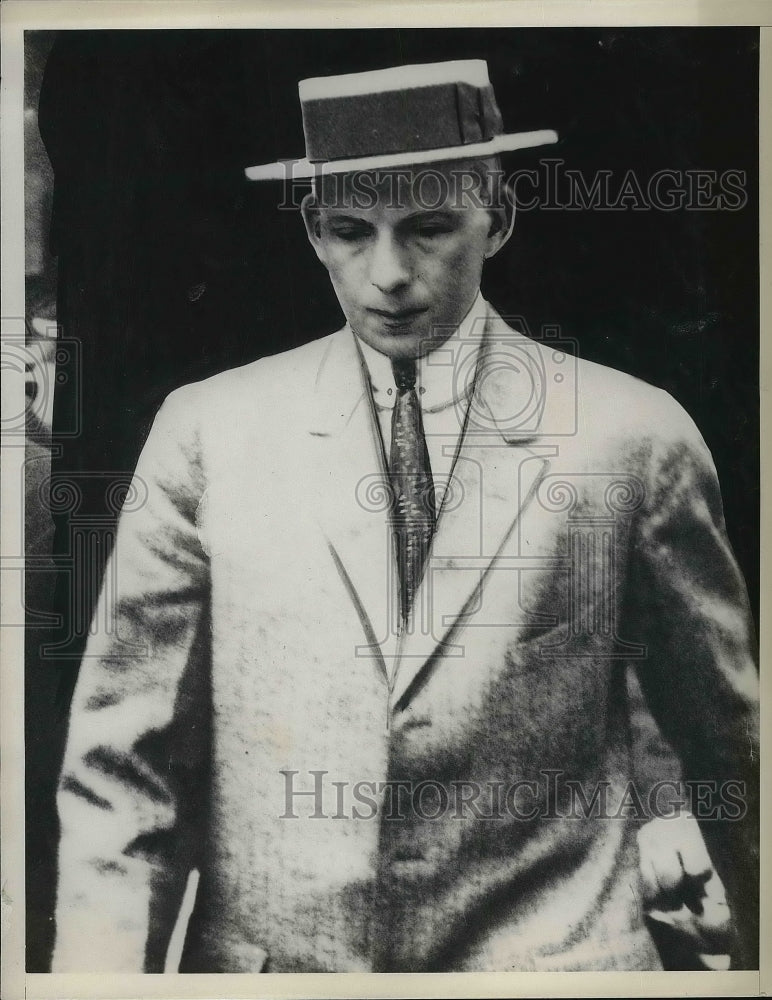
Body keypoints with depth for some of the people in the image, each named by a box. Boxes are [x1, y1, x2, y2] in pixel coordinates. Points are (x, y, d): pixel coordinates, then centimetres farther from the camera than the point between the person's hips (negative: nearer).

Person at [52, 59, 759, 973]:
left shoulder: (632, 438, -7)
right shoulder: (208, 433, -4)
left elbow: (734, 734, 5)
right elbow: (125, 756, -2)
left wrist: (756, 945, 15)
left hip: (552, 953, 0)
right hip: (261, 955, 2)